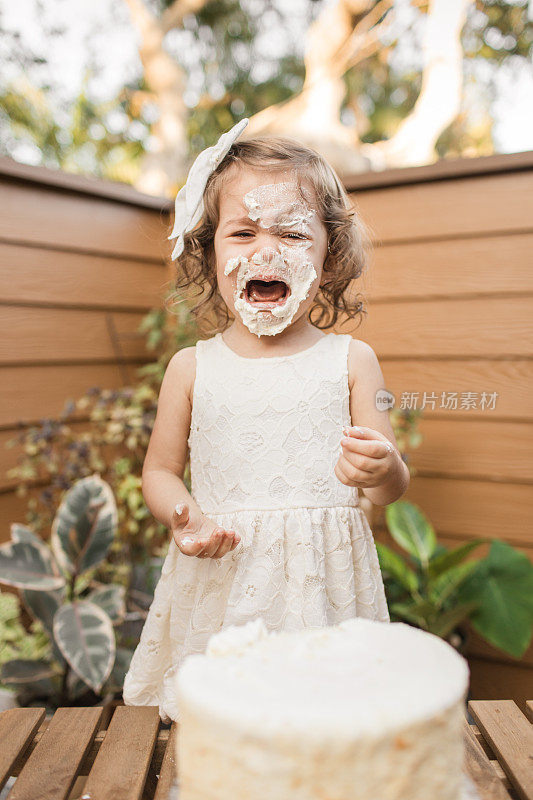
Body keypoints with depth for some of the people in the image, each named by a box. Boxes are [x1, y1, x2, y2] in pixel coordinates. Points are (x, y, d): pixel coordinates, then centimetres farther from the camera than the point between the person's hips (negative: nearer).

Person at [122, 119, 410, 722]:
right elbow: (160, 470, 8)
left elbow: (395, 486, 1)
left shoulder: (350, 361, -2)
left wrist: (383, 471, -22)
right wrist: (181, 514, -13)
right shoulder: (192, 367, -1)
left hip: (323, 584, 0)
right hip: (220, 582, 1)